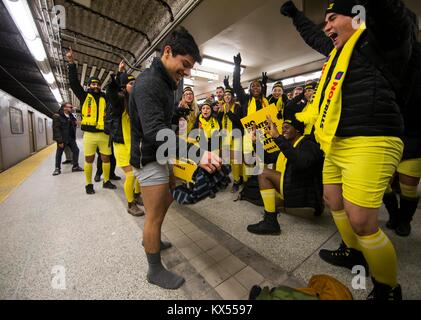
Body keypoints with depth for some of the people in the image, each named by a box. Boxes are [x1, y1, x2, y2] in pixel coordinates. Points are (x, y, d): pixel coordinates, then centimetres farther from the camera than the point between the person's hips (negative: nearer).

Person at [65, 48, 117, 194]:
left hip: (104, 134, 2)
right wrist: (71, 64, -6)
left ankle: (106, 181, 21)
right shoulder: (84, 96, 10)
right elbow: (74, 83, 1)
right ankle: (89, 184, 16)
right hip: (89, 134, -2)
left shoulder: (105, 98, 14)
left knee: (106, 158, 7)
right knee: (89, 160, 4)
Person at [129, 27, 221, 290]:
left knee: (168, 198, 23)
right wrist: (196, 152, -45)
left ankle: (150, 238, 47)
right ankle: (155, 270, 23)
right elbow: (155, 131, -36)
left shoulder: (165, 82, 13)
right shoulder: (149, 83, -19)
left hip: (162, 155, 10)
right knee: (155, 216, 1)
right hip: (149, 158, -10)